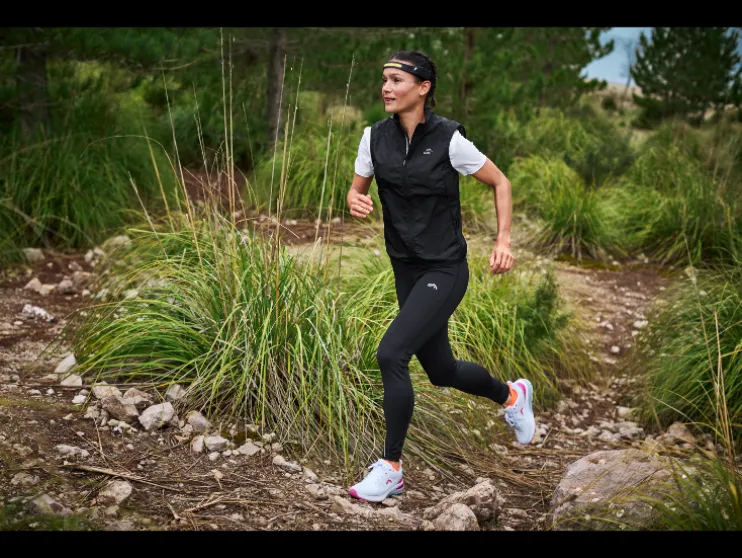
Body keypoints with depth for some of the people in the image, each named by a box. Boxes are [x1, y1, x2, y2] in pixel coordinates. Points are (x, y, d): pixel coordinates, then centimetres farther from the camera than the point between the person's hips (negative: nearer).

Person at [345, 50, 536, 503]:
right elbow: (358, 189, 10)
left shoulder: (449, 138, -15)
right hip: (406, 270, 6)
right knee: (442, 370, 17)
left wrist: (504, 240, -13)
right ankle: (512, 395, 48)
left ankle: (391, 467, -5)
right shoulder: (375, 136, -2)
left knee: (391, 354, -21)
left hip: (444, 270, -6)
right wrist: (356, 202, -14)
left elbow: (501, 182, -4)